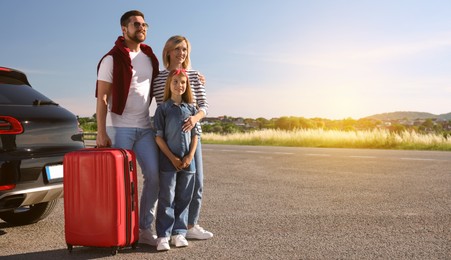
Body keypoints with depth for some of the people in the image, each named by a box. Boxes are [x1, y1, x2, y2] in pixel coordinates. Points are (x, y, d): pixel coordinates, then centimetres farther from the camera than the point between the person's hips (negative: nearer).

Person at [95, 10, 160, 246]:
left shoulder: (150, 57, 11)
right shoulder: (111, 59, -6)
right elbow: (101, 98, -9)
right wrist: (101, 132, -17)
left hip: (145, 127, 6)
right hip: (119, 128, -5)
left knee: (155, 175, -1)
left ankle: (144, 228, 10)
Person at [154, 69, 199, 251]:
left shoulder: (191, 109, 8)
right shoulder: (163, 108, -1)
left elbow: (195, 135, 7)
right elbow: (159, 136, -5)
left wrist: (190, 156, -6)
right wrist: (173, 158, -11)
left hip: (188, 161, 3)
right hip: (168, 160, -3)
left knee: (183, 199, 7)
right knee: (167, 199, -1)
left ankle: (178, 233, 17)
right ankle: (163, 236, 4)